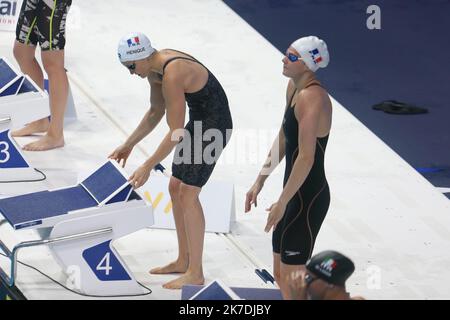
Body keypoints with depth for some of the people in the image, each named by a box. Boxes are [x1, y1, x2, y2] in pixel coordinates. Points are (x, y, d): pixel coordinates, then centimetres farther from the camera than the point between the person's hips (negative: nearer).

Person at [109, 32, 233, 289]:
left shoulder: (172, 76, -29)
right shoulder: (155, 68, 1)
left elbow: (176, 132, -26)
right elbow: (155, 112, 15)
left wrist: (148, 167, -23)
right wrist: (129, 145, 14)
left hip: (214, 125, -10)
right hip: (199, 122, 10)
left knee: (187, 194, -11)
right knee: (176, 188, 13)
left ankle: (195, 273, -6)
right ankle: (184, 261, 24)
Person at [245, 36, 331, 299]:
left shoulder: (311, 98, -23)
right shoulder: (294, 87, 7)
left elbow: (306, 158, -25)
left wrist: (282, 202, -21)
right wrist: (260, 181, 20)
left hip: (308, 197, -10)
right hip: (298, 193, 10)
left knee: (290, 276, -4)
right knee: (281, 274, 17)